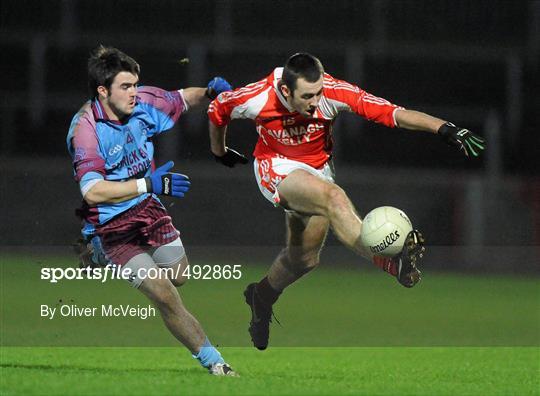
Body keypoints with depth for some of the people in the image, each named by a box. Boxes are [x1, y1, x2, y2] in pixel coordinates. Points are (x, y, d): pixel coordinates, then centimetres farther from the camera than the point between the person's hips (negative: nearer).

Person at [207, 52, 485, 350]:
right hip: (276, 169, -4)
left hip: (317, 168, 4)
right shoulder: (256, 99, -26)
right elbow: (217, 110, -4)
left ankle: (262, 296, 45)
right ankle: (392, 264, -52)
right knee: (333, 197, -34)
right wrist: (219, 151, 13)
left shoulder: (333, 92, -27)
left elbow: (390, 113, -32)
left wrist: (443, 128, -42)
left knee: (304, 259, 14)